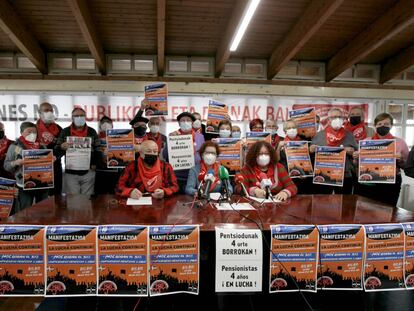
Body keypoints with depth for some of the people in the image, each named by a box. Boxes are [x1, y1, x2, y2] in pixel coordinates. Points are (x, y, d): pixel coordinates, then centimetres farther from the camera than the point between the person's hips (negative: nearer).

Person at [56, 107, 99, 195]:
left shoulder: (92, 132, 7)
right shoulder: (65, 132, 6)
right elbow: (56, 149, 5)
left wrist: (95, 163, -5)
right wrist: (61, 147, -18)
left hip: (88, 172, 1)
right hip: (70, 173, 0)